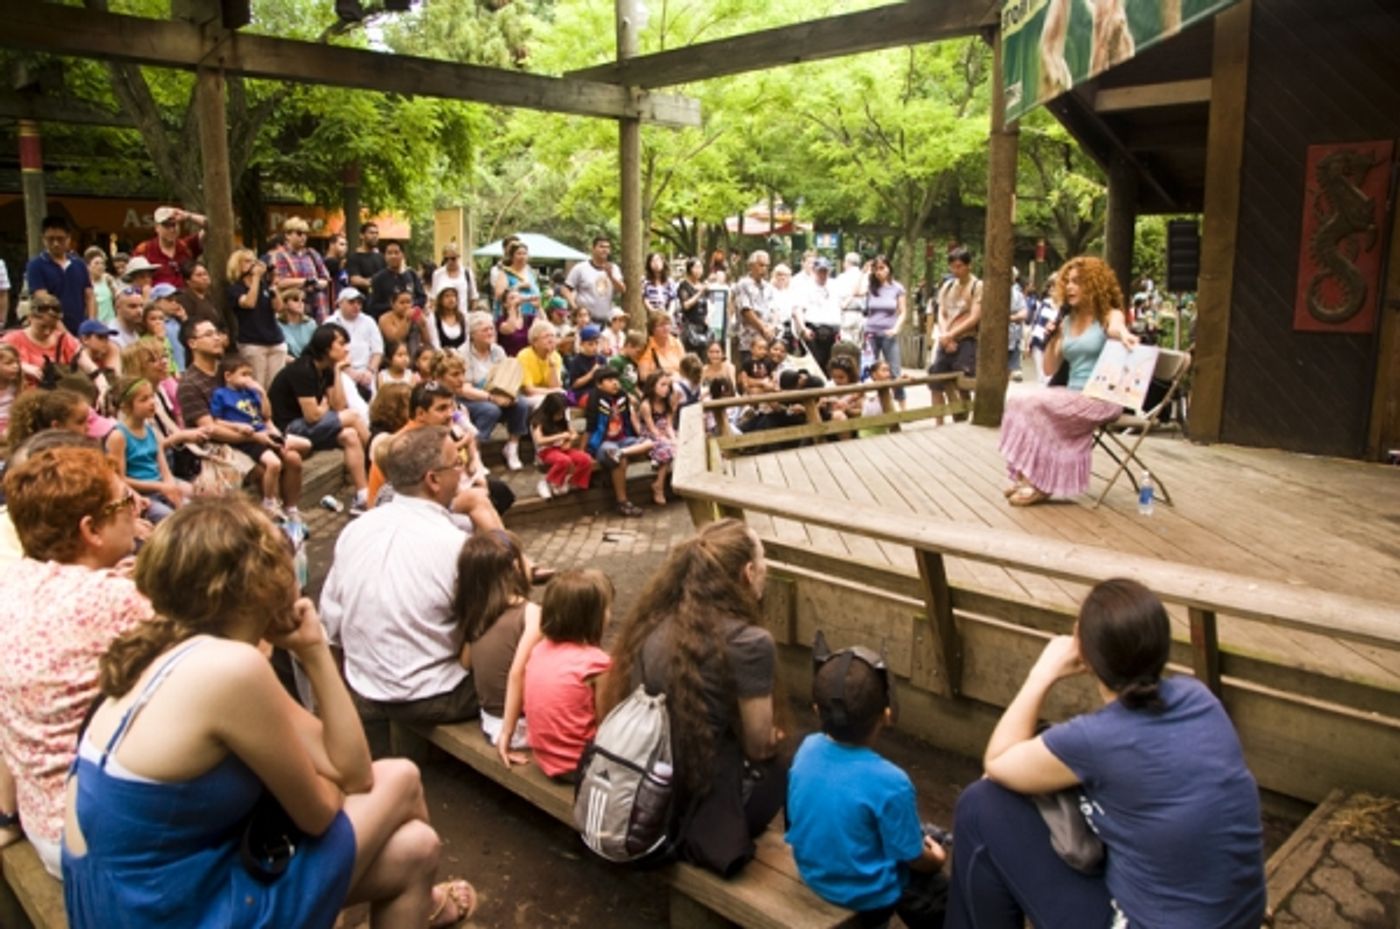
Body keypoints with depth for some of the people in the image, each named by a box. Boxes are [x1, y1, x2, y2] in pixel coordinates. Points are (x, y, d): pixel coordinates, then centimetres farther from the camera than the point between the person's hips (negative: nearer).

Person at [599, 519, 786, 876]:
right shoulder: (747, 642, -21)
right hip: (697, 806, -6)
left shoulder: (652, 620, -3)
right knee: (779, 762, 19)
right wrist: (771, 738, 15)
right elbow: (759, 746, -10)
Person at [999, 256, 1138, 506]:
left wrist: (1124, 335, -54)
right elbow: (1050, 369, 14)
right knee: (1018, 401, -19)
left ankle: (1041, 483, -19)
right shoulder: (1066, 321, 14)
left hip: (1102, 399, -6)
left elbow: (1117, 327, -30)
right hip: (1073, 394, 6)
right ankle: (1026, 477, -20)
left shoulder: (1109, 315, -2)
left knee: (1035, 404, -27)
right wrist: (1051, 339, -3)